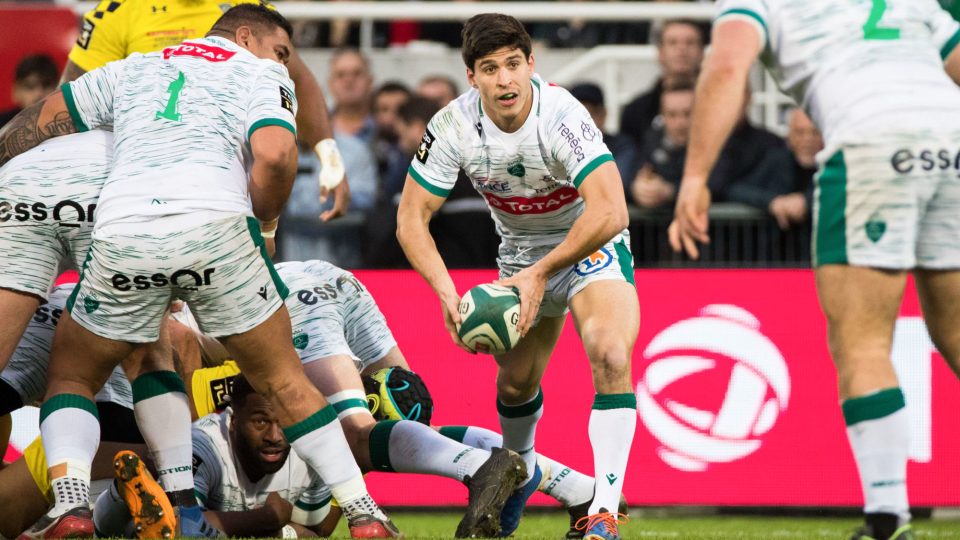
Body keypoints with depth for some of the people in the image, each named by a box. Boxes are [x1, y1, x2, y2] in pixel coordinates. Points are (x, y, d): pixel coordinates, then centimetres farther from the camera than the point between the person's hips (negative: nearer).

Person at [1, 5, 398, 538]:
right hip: (215, 224, -2)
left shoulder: (132, 68, 31)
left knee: (72, 376, 21)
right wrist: (263, 220, 15)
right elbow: (274, 154, -1)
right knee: (283, 379, 15)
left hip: (122, 232, 2)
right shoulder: (262, 76, 19)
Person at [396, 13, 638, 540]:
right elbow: (411, 217, -12)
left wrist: (541, 273, -36)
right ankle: (521, 473, 47)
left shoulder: (562, 116, -32)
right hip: (521, 253, 5)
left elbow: (609, 213, -39)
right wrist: (445, 290, -27)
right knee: (515, 382, 12)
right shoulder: (454, 126, -19)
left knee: (610, 353, -28)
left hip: (591, 243, -5)